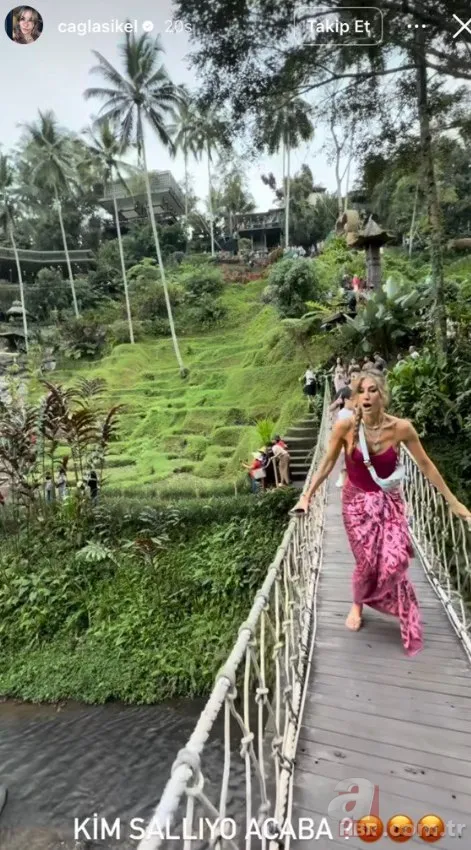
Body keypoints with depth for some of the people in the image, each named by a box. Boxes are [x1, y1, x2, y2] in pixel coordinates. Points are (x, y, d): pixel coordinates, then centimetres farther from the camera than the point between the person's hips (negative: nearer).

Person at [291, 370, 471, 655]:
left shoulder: (401, 428, -18)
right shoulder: (345, 426, -19)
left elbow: (425, 465, -6)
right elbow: (328, 463, -6)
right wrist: (307, 496, -6)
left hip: (390, 502, 1)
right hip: (357, 501, 0)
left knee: (394, 563, -9)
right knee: (367, 562, -1)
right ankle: (357, 605, 35)